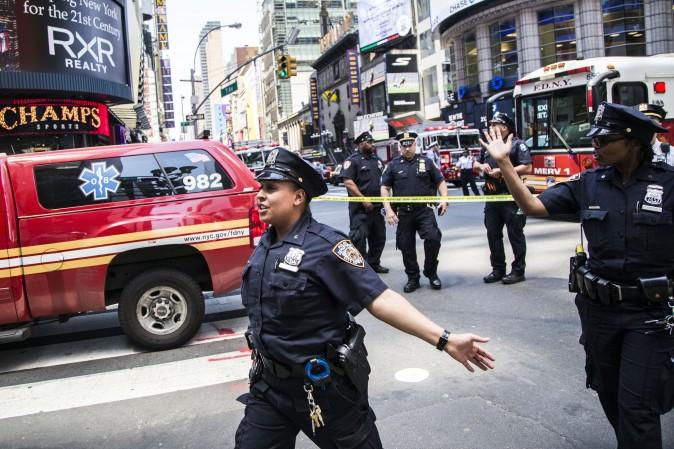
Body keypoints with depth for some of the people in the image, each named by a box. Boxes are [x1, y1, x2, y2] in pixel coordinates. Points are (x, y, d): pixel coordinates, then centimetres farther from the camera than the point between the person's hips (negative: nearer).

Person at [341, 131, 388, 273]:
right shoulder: (352, 161, -7)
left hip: (376, 207, 7)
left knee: (378, 237, 13)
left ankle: (374, 264, 26)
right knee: (359, 238, -8)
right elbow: (348, 183, -17)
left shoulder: (377, 160, 15)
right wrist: (364, 200, -20)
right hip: (360, 208, -7)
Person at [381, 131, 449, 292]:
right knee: (406, 246, 5)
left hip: (425, 210, -1)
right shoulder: (393, 165, 8)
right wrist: (388, 210, -4)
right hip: (403, 212, 1)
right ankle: (412, 278, 22)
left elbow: (440, 182, 12)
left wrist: (444, 200, -4)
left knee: (433, 238, -17)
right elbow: (384, 188, 7)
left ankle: (431, 273, 4)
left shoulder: (426, 162, 8)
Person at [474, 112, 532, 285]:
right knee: (493, 234, 10)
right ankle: (498, 269, 20)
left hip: (512, 198, -7)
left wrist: (503, 171, -19)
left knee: (515, 235, 1)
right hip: (492, 198, 7)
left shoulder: (517, 144, -7)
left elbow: (527, 168, -15)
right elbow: (475, 163, 24)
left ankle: (518, 271, 9)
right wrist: (481, 166, 0)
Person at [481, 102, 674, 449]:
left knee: (636, 403, -1)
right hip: (598, 308, 4)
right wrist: (503, 163, -9)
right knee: (609, 391, 20)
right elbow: (532, 206, -3)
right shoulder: (588, 184, -1)